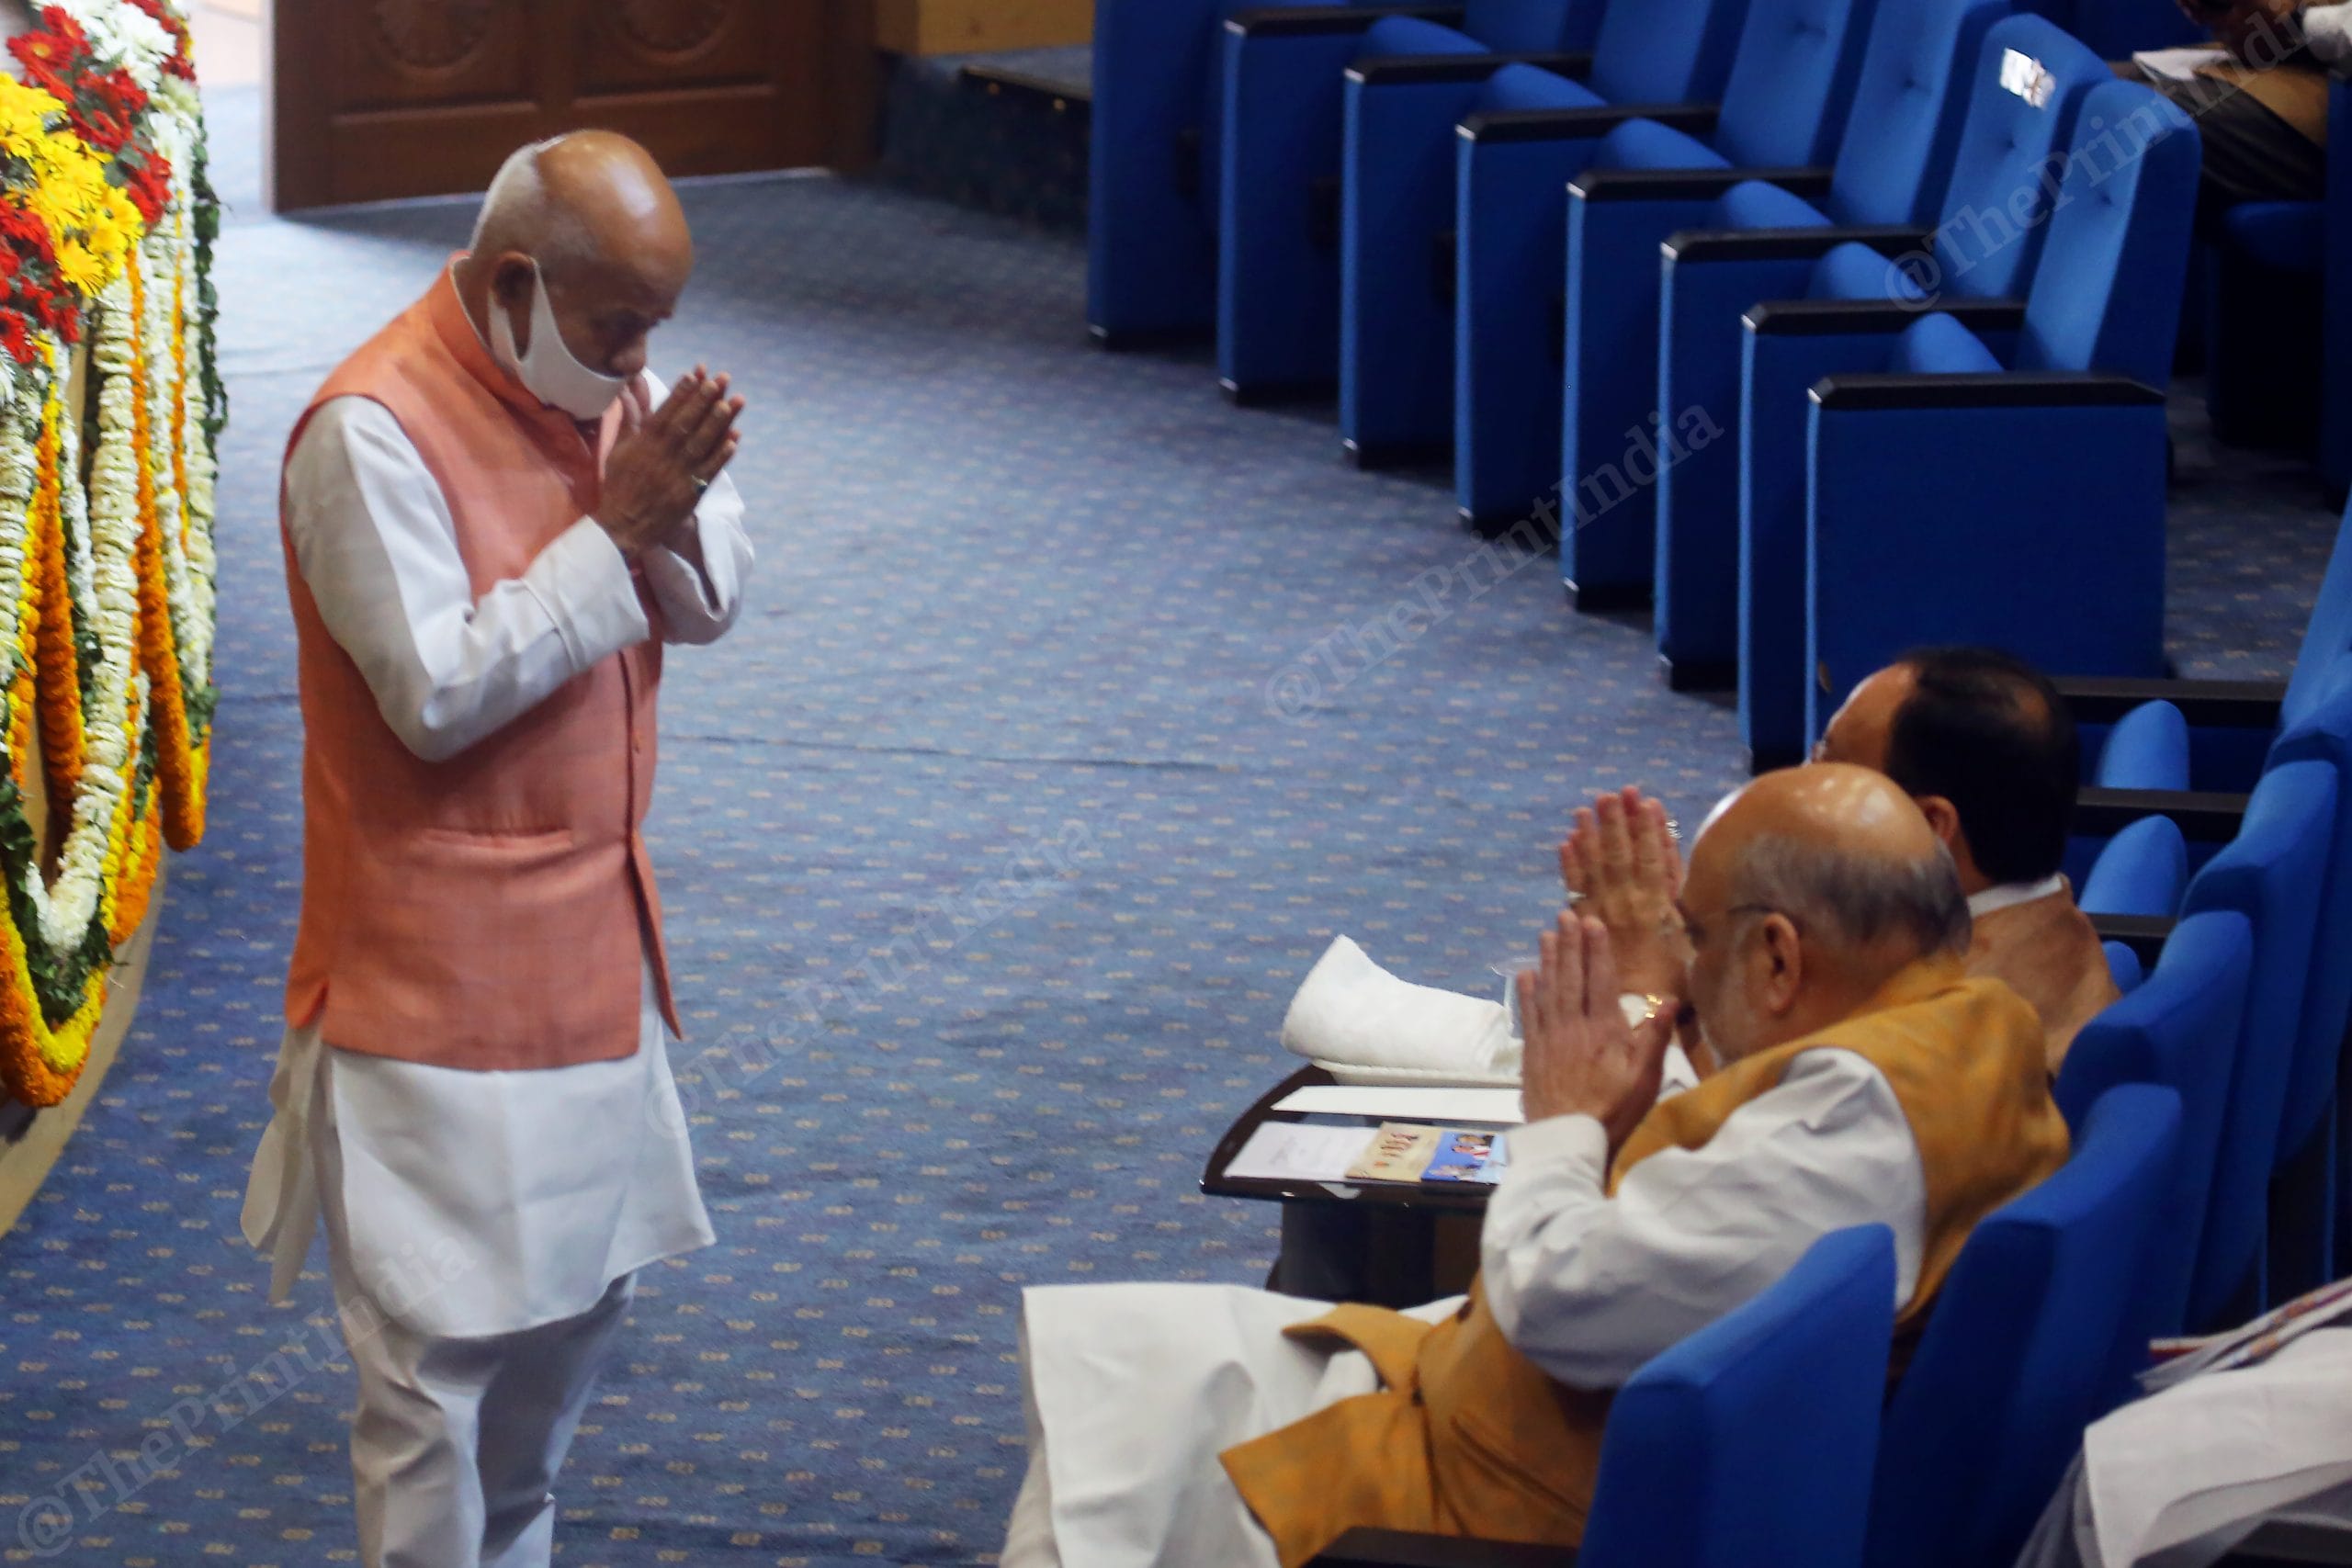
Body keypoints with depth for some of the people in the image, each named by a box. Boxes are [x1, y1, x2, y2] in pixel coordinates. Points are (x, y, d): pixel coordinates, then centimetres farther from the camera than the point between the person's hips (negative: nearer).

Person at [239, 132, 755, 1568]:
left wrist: (682, 504, -16)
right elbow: (437, 692, -24)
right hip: (438, 963, -8)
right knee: (440, 1346, -4)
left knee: (582, 1299, 19)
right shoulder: (374, 430, -21)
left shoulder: (600, 382, 3)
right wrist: (611, 529, -24)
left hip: (591, 934, 8)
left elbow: (712, 604, 6)